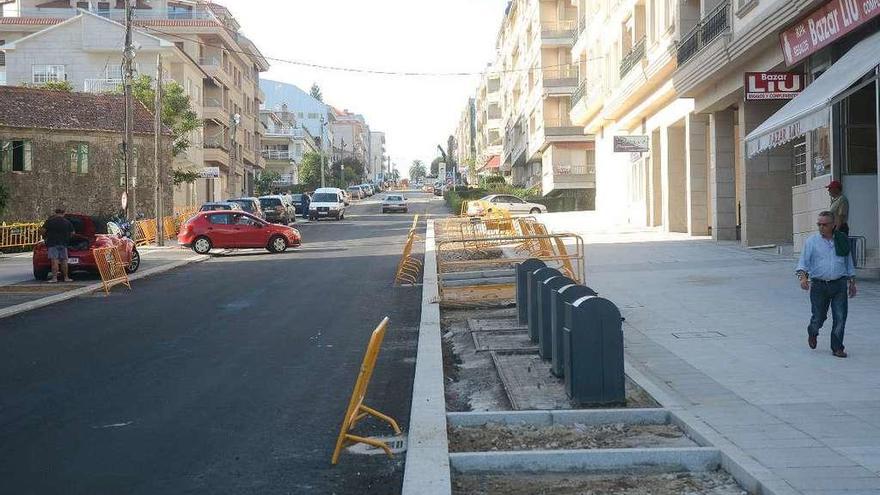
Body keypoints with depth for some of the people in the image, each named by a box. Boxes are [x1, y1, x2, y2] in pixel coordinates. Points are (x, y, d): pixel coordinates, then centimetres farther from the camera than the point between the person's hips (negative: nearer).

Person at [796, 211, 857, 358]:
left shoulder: (842, 240, 9)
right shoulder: (812, 241, 1)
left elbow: (848, 262, 18)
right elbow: (803, 261, -5)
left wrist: (852, 282, 17)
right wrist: (802, 276, -23)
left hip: (839, 285, 2)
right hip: (819, 285, -2)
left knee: (840, 317, -5)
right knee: (819, 317, 5)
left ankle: (837, 347, 6)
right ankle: (812, 332, 38)